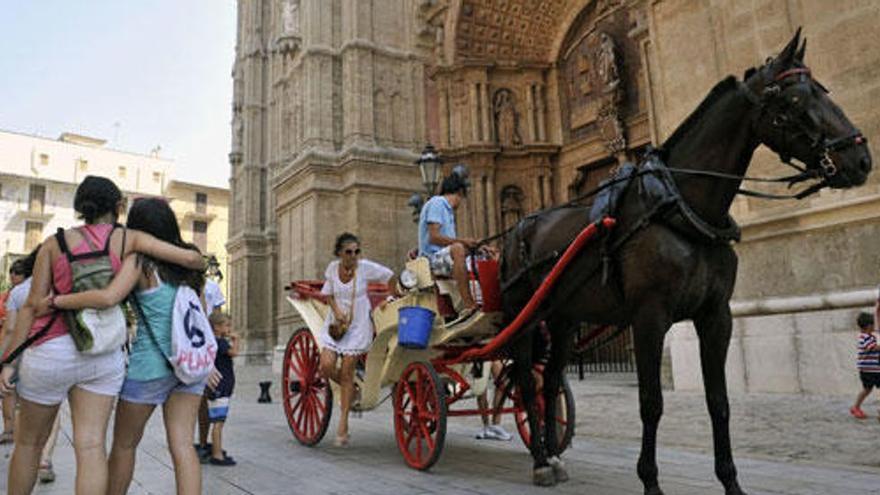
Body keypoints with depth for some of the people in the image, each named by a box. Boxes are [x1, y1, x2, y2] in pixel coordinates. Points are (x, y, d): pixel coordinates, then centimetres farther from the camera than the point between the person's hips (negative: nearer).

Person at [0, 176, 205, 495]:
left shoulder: (55, 242, 4)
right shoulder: (129, 238, 3)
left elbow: (33, 304, 0)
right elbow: (189, 257, -4)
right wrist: (199, 266, 19)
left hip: (52, 351, 0)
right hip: (106, 355, 0)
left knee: (29, 442, 17)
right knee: (91, 446, -1)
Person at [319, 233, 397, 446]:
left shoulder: (366, 267, -11)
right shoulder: (332, 267, -2)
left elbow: (391, 277, 3)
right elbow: (328, 292, 10)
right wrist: (336, 310, -7)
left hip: (358, 326, -3)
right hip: (335, 323, 3)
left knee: (347, 373, -3)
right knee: (326, 367, -12)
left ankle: (343, 425, 9)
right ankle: (350, 391, 21)